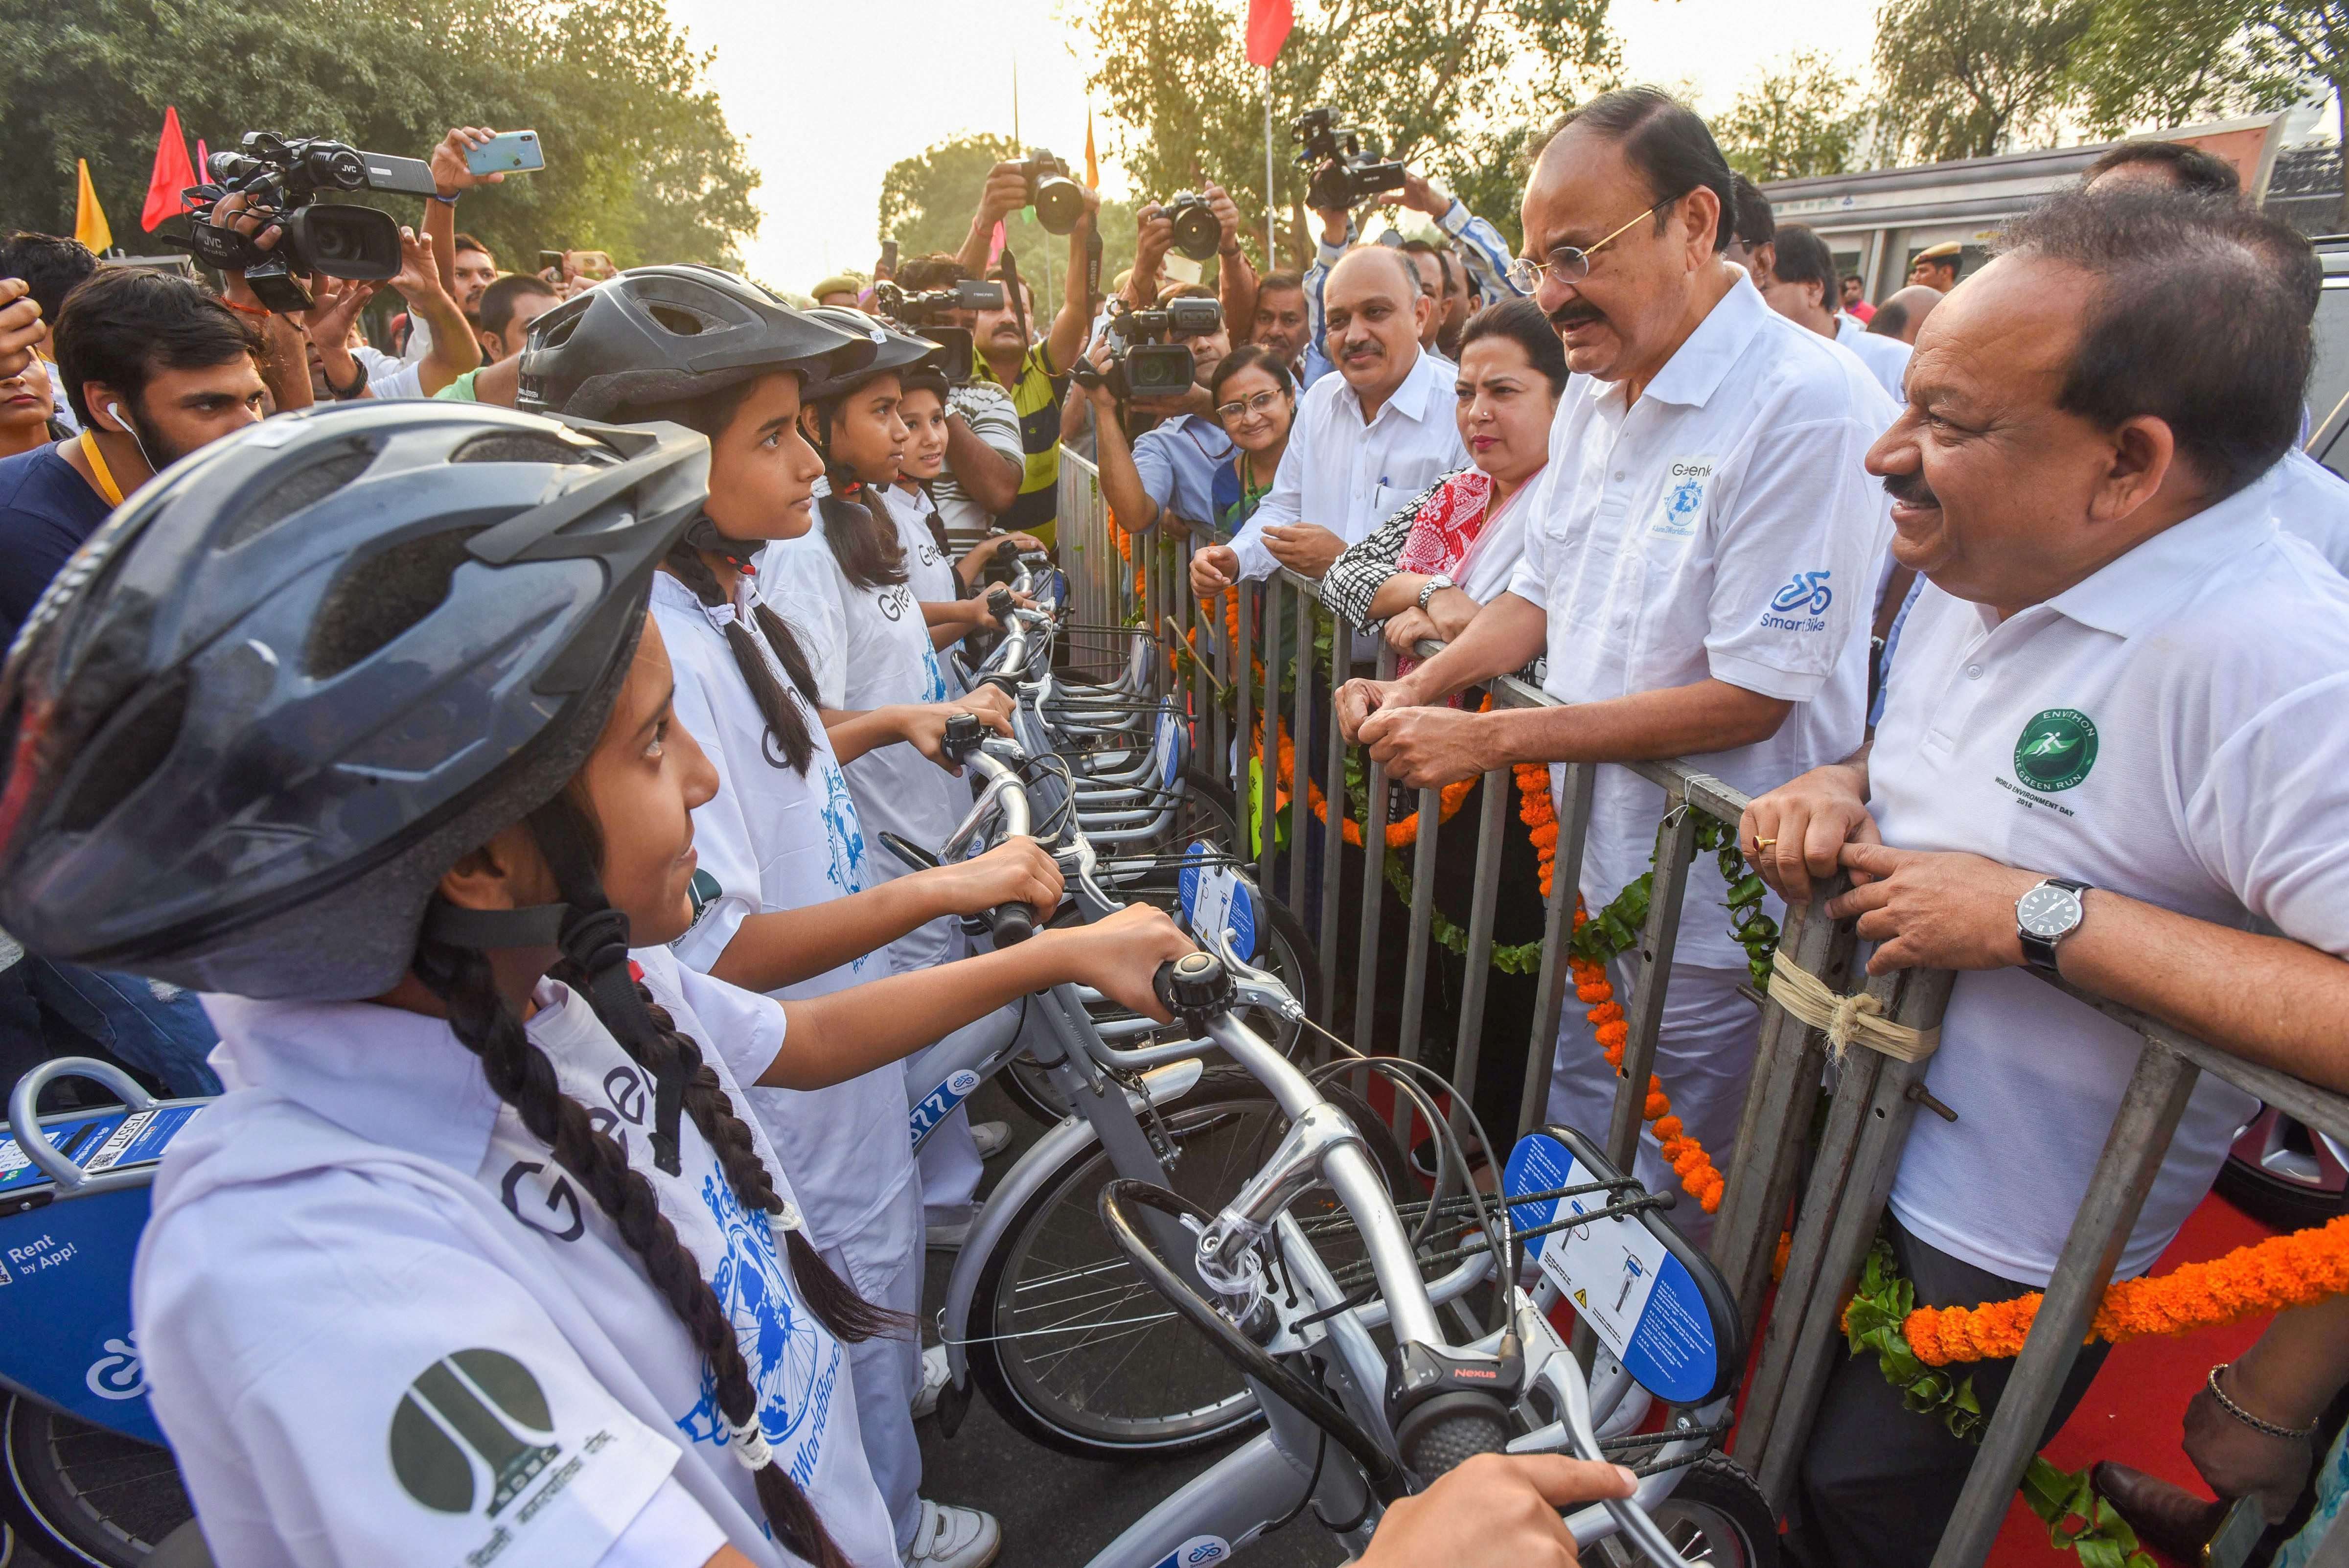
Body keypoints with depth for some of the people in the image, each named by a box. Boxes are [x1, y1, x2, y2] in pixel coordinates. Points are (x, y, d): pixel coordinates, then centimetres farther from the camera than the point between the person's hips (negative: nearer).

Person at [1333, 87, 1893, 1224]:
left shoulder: (1808, 406, -22)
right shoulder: (1595, 392, 6)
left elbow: (1746, 697, -23)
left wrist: (1492, 737, -23)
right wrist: (1418, 691, -3)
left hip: (1714, 894, -7)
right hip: (1592, 851, 8)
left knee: (1672, 1203, 14)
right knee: (1568, 1141, 25)